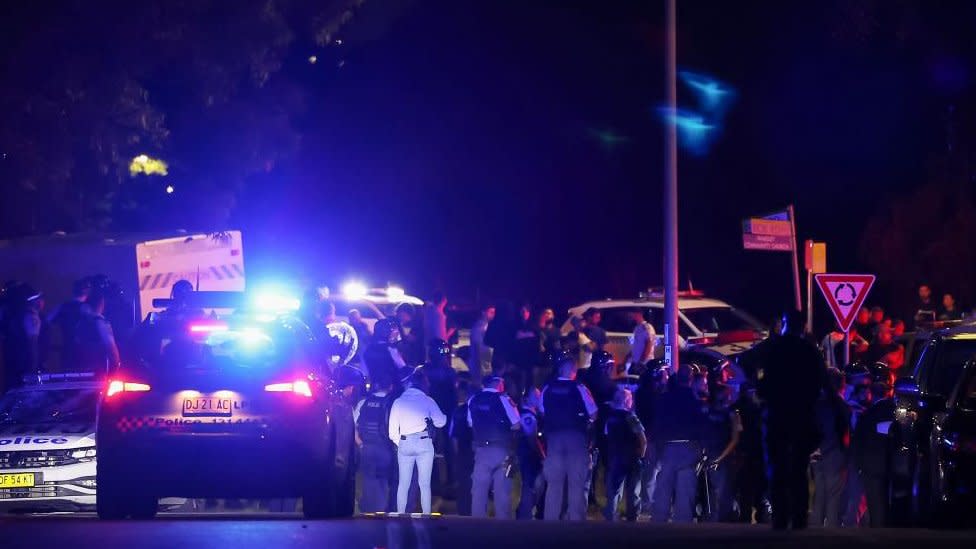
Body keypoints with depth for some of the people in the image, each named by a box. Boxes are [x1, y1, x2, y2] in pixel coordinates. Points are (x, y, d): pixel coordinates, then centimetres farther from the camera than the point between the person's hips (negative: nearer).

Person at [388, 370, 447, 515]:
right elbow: (440, 422, -1)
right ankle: (426, 514, -3)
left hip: (404, 444, 2)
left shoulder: (398, 401, 5)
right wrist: (444, 416, 20)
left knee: (403, 483, 7)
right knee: (425, 484, 0)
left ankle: (401, 514, 6)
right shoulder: (427, 401, -1)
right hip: (424, 443, -2)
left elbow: (393, 428, 4)